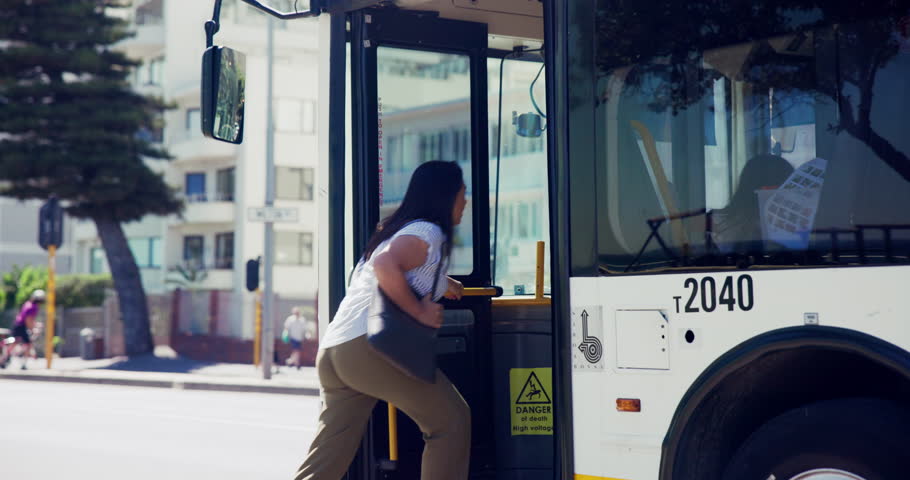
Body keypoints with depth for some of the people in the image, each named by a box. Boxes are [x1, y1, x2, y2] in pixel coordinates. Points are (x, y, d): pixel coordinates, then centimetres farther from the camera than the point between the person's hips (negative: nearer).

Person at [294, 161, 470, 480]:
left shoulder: (394, 230, 27)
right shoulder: (428, 232, -2)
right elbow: (385, 265, -20)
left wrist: (439, 284, 39)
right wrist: (420, 312, -15)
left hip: (331, 353, 9)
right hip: (369, 346, -9)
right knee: (451, 420, 5)